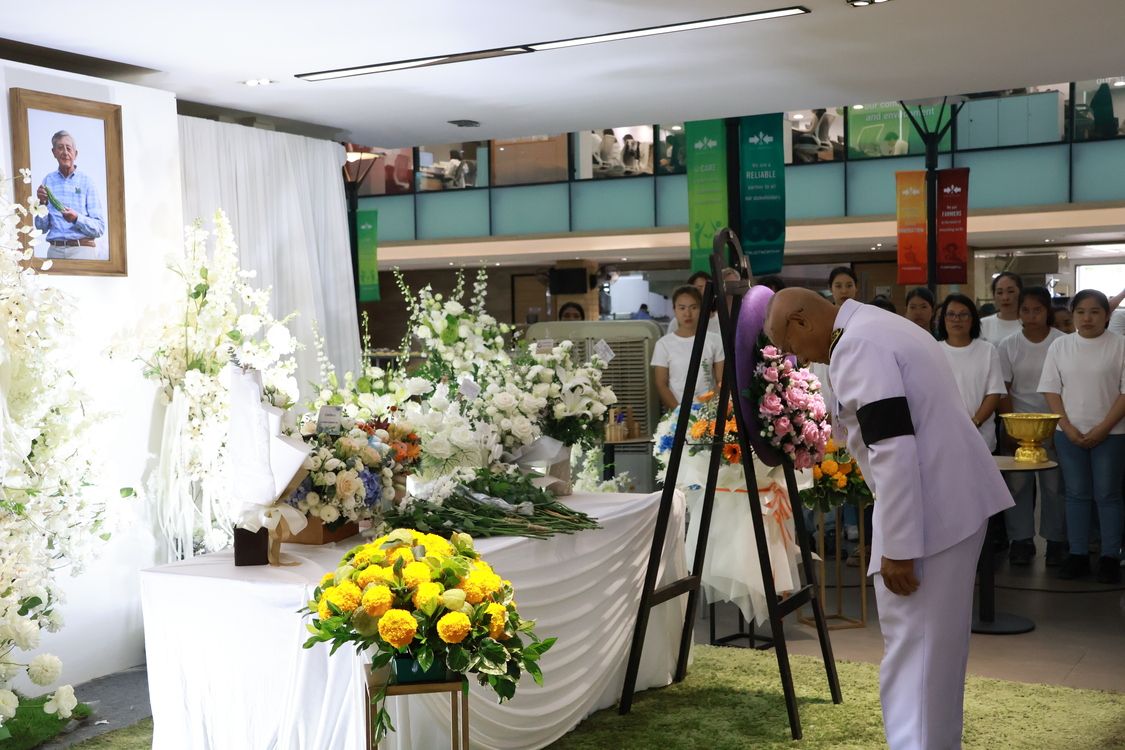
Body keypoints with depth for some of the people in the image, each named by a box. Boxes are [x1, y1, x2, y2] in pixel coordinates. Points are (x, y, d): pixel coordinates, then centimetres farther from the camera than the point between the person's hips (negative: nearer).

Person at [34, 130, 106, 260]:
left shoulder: (87, 181, 0)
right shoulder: (48, 181, 10)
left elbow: (100, 228, -3)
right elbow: (41, 227, 11)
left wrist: (77, 219, -18)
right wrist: (42, 203, -4)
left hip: (81, 249, -2)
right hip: (55, 249, 3)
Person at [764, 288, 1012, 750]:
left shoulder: (856, 346, -15)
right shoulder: (884, 328, 17)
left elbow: (893, 449, -23)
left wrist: (897, 547, -21)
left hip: (927, 513, -11)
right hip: (958, 500, 11)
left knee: (911, 652, -5)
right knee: (937, 644, 19)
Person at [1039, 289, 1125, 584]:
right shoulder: (1060, 346, 5)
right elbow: (1051, 389, 4)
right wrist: (1068, 427, -6)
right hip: (1069, 433, 3)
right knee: (1076, 494, 7)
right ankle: (1078, 555, 14)